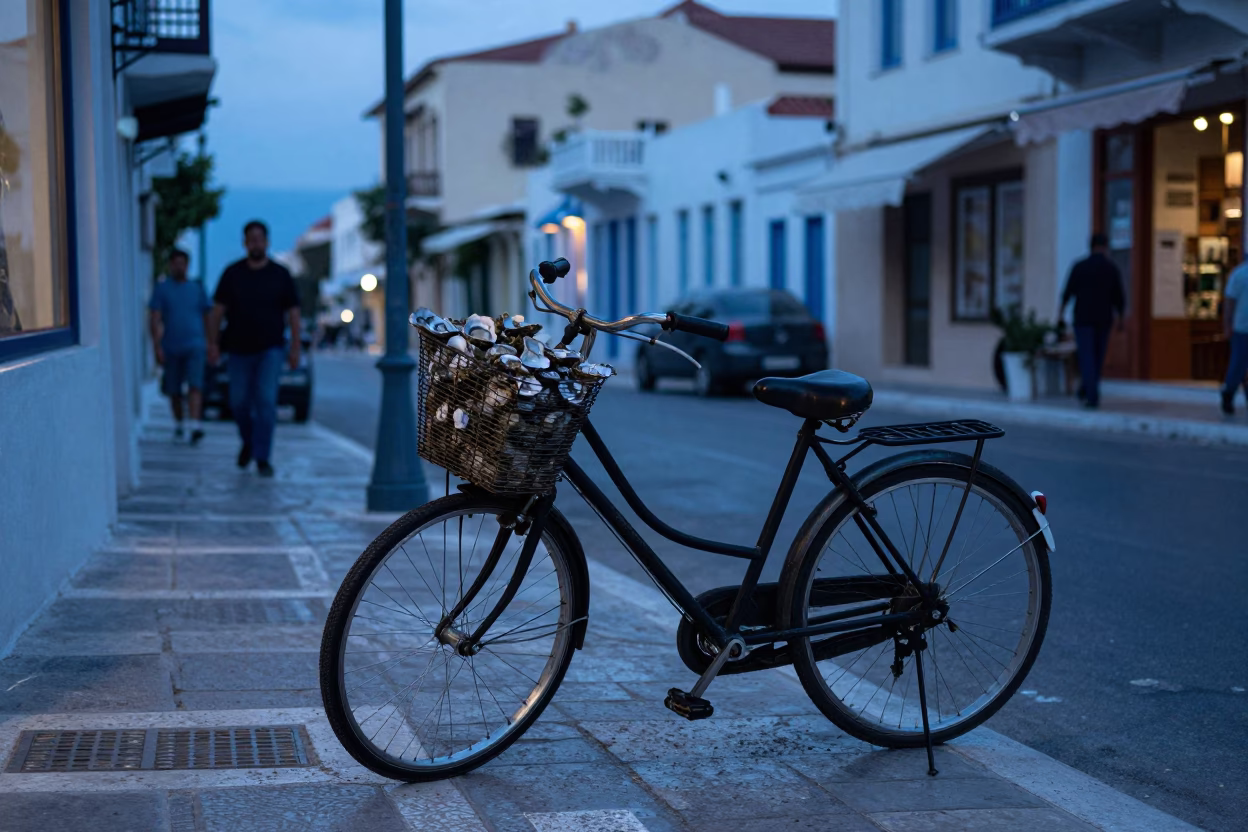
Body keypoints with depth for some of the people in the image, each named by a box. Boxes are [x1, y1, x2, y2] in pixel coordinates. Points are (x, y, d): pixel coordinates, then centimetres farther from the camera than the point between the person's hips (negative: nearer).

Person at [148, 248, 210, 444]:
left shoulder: (197, 288, 7)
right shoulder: (161, 288, 2)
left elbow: (206, 317, 15)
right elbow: (154, 319, -2)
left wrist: (210, 343, 15)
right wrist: (157, 346, -10)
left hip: (194, 346, -1)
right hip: (171, 347, 1)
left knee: (195, 385, -16)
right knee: (174, 390, 9)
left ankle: (196, 426, -25)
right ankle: (178, 425, 27)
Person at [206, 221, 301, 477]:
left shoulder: (280, 275, 2)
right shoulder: (232, 273, 3)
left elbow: (293, 312, 3)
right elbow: (218, 310, 5)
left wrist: (295, 347, -2)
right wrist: (213, 342, -1)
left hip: (271, 349, -2)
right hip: (240, 350, 2)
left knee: (266, 400, -12)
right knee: (239, 402, 5)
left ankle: (262, 457, -8)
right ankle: (249, 441, 33)